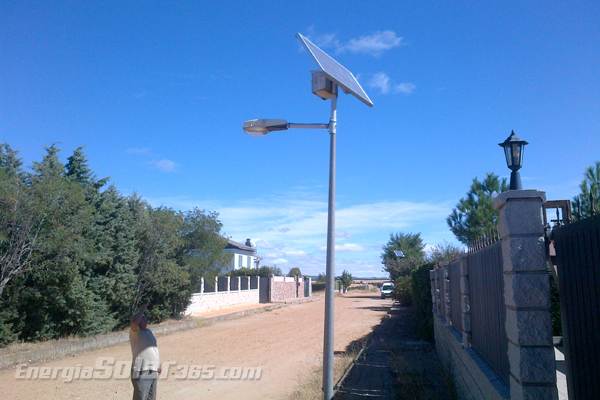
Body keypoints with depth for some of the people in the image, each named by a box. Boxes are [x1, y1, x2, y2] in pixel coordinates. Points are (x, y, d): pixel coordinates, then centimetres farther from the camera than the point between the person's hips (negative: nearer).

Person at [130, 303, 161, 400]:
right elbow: (133, 321, -31)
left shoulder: (149, 331, 18)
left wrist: (158, 364, 25)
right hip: (141, 373, -8)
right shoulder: (135, 332, -8)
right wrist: (142, 310, -17)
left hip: (153, 372, 8)